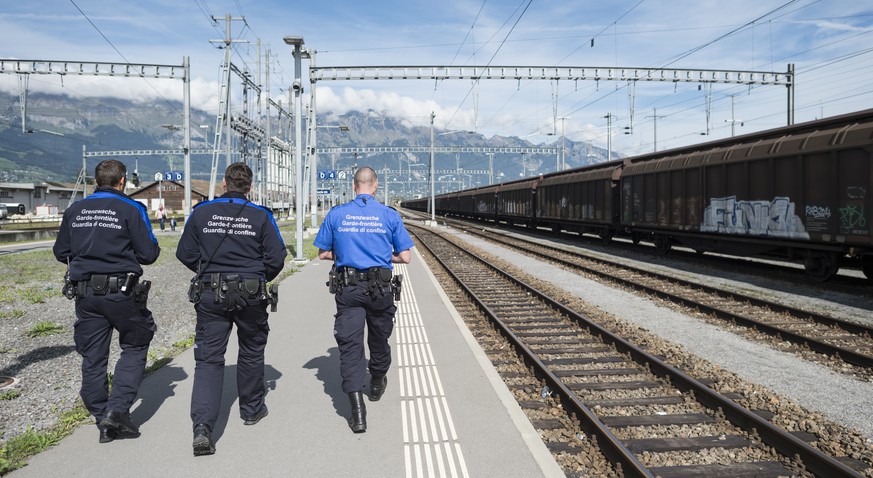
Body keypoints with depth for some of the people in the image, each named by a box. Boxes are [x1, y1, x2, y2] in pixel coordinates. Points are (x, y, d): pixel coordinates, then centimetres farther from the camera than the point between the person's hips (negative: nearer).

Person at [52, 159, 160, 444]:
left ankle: (103, 421, 16)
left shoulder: (74, 211, 7)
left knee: (93, 357, 10)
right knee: (135, 347, 13)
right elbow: (148, 255, -8)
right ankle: (117, 410, 1)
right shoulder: (131, 210, -7)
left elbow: (61, 253, 12)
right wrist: (153, 246, 13)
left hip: (84, 293, 4)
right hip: (122, 293, -4)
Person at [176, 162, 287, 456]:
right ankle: (252, 409, 34)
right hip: (251, 296, 0)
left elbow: (185, 254, 4)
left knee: (208, 358, 2)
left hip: (210, 295, 1)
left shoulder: (201, 213, 0)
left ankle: (202, 427, -11)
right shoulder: (261, 216, -5)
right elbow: (277, 258, -6)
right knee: (251, 352, 19)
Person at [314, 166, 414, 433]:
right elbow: (405, 257, -2)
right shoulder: (390, 216, -2)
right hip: (380, 288, 0)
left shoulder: (336, 214, 1)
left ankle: (358, 411, -10)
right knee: (379, 339, 20)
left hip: (347, 288, 0)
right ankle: (377, 385, 44)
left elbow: (323, 253, 9)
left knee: (350, 344, -1)